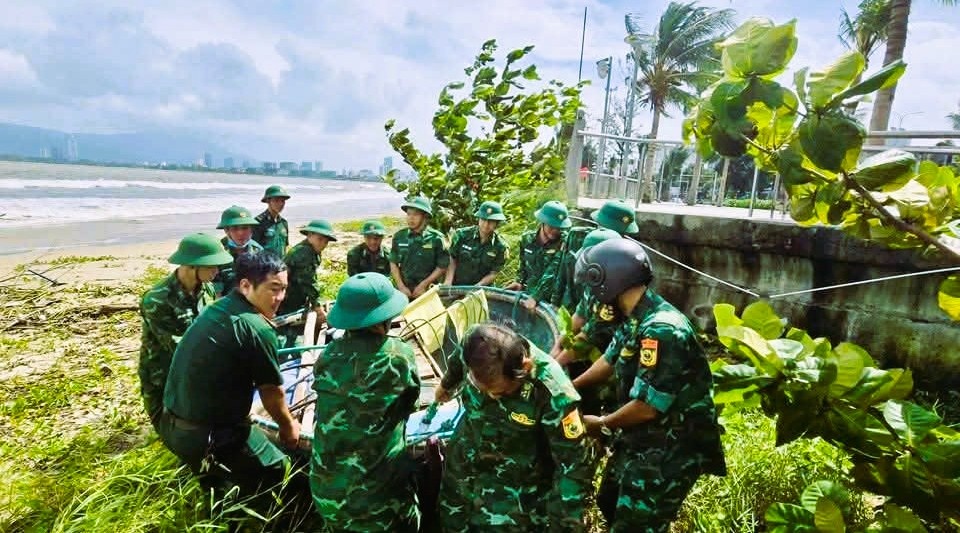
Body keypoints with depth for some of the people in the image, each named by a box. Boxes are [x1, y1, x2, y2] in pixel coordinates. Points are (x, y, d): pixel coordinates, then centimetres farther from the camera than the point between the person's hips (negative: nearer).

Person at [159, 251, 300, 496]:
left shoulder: (216, 309, 4)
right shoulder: (257, 328, -24)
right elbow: (272, 392, -10)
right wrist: (288, 426, 9)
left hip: (172, 425, 9)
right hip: (206, 436, -9)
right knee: (277, 468, 12)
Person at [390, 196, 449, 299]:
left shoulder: (436, 238, -7)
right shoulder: (399, 236, 3)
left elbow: (442, 266, -4)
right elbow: (393, 263, 8)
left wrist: (424, 285, -9)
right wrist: (401, 287, -2)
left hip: (428, 290, -2)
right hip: (405, 291, 3)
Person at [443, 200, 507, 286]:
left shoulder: (500, 246, -8)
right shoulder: (462, 235, -8)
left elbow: (493, 274, -5)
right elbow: (452, 260, -2)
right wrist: (448, 283, -13)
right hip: (456, 286, 1)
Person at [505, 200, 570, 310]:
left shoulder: (564, 243, -16)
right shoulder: (527, 239, 0)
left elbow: (551, 274, -25)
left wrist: (535, 297, -30)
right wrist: (519, 282, 3)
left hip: (550, 299, -5)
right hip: (527, 293, 5)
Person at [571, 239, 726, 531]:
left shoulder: (661, 329, -30)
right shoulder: (634, 319, 1)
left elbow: (647, 406, -29)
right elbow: (610, 359, 16)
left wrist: (601, 424, -12)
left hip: (671, 449, -10)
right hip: (642, 438, 10)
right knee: (609, 502, 26)